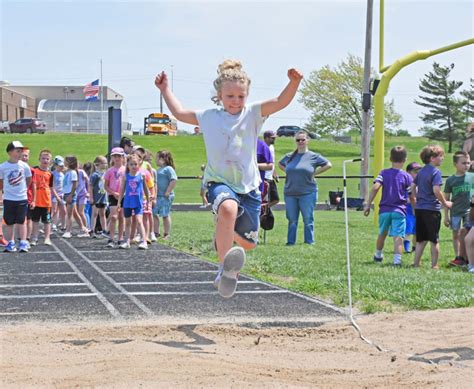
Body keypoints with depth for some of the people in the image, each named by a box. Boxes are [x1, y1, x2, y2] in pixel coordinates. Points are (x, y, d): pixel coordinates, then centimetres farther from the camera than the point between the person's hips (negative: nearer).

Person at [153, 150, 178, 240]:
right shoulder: (158, 170, 17)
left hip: (165, 196, -9)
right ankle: (156, 232, 17)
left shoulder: (168, 169, -9)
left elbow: (174, 180, -19)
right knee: (154, 214, 8)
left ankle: (167, 234, 6)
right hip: (157, 196, 9)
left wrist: (168, 192, -20)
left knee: (165, 215, -2)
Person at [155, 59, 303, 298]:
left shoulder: (253, 114, 3)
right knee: (228, 208, -39)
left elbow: (281, 102, -11)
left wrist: (294, 82, -28)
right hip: (220, 182, -2)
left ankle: (225, 236, 45)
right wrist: (165, 89, 21)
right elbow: (179, 113, 20)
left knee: (248, 242, 7)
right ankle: (224, 269, -37)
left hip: (248, 186, 2)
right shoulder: (209, 117, 7)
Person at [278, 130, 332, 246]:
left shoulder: (313, 156, -1)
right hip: (290, 193, 3)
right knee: (292, 220, 8)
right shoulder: (289, 156, 10)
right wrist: (289, 173, 11)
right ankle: (290, 242, 15)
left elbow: (328, 165, 3)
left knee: (308, 219, 1)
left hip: (308, 193, -3)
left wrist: (315, 173, -2)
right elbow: (280, 164, 27)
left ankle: (309, 242, 8)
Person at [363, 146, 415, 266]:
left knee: (382, 234, 21)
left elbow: (375, 188, -11)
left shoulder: (384, 173, 2)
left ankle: (378, 255, 39)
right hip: (399, 211, -3)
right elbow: (412, 197, 0)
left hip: (384, 210, 3)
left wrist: (368, 205, -8)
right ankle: (397, 259, -22)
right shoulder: (407, 177, -1)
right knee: (398, 236, -8)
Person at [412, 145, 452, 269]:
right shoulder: (436, 172, -12)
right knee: (434, 240, 3)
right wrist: (445, 203, -9)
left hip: (419, 208, 7)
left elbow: (413, 187, 17)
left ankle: (416, 263, 13)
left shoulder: (421, 171, 11)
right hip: (432, 209, -7)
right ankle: (434, 265, 7)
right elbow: (436, 190, -21)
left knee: (421, 239, 14)